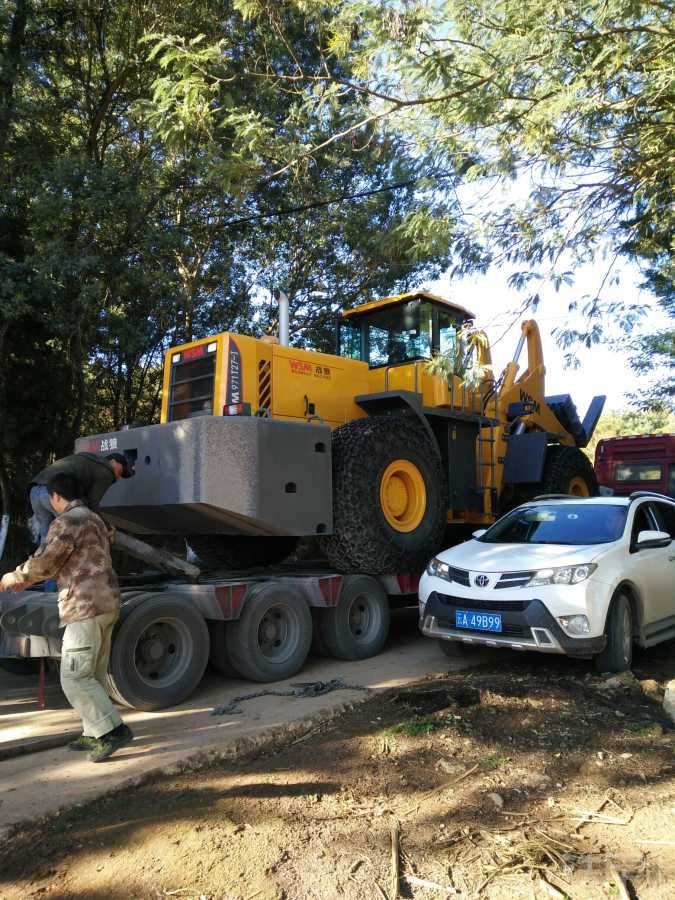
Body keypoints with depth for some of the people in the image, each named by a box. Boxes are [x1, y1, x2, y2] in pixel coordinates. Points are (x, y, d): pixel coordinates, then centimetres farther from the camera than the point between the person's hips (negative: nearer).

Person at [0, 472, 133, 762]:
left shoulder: (67, 521, -10)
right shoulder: (94, 519, 21)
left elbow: (44, 561, -9)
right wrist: (27, 580, 28)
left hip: (86, 607, -10)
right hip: (106, 604, 10)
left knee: (74, 678, -6)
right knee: (93, 675, 15)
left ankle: (113, 730, -8)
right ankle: (93, 734, 22)